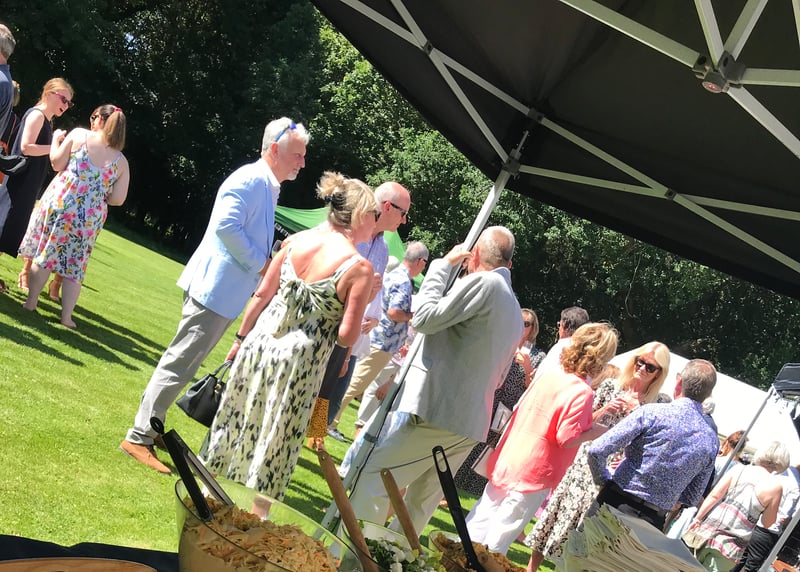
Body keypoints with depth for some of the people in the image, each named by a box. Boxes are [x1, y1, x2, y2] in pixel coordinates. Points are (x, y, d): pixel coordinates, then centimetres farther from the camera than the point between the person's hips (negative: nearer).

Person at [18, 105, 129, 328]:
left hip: (59, 204, -1)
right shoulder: (121, 161, 3)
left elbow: (56, 163, 0)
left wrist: (56, 140, 17)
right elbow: (117, 199, 0)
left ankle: (31, 302, 18)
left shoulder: (79, 135, -1)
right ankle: (66, 316, 10)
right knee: (74, 266, 10)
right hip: (89, 218, 1)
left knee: (43, 253, 13)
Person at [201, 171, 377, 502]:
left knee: (236, 421, 20)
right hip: (298, 364, -5)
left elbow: (261, 295, 5)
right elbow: (347, 337, -16)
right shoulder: (359, 268, -15)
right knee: (271, 442, 9)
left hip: (260, 343, 5)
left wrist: (241, 339, 16)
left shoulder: (298, 241, 0)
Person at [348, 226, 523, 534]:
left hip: (433, 409, -9)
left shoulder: (483, 282, -9)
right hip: (471, 424, 9)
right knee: (420, 503, 13)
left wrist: (444, 264, -1)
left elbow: (425, 318, -12)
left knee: (374, 479, -6)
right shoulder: (515, 311, 19)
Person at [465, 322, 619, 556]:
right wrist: (600, 429, -8)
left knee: (482, 516, 18)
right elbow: (567, 438, -21)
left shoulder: (551, 374, 3)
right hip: (534, 473, -7)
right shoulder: (582, 392, -19)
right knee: (502, 531, 3)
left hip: (507, 459, 7)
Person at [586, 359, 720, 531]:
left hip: (614, 503, -4)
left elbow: (597, 450, -15)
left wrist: (604, 481, 2)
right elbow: (692, 499, 11)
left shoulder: (652, 412, -11)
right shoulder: (711, 441, 3)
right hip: (654, 520, 4)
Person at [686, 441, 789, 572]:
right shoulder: (775, 486, -7)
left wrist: (697, 518, -1)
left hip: (709, 527, 2)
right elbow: (767, 522, 0)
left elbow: (714, 496, -5)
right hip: (732, 542, -2)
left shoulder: (738, 469, 0)